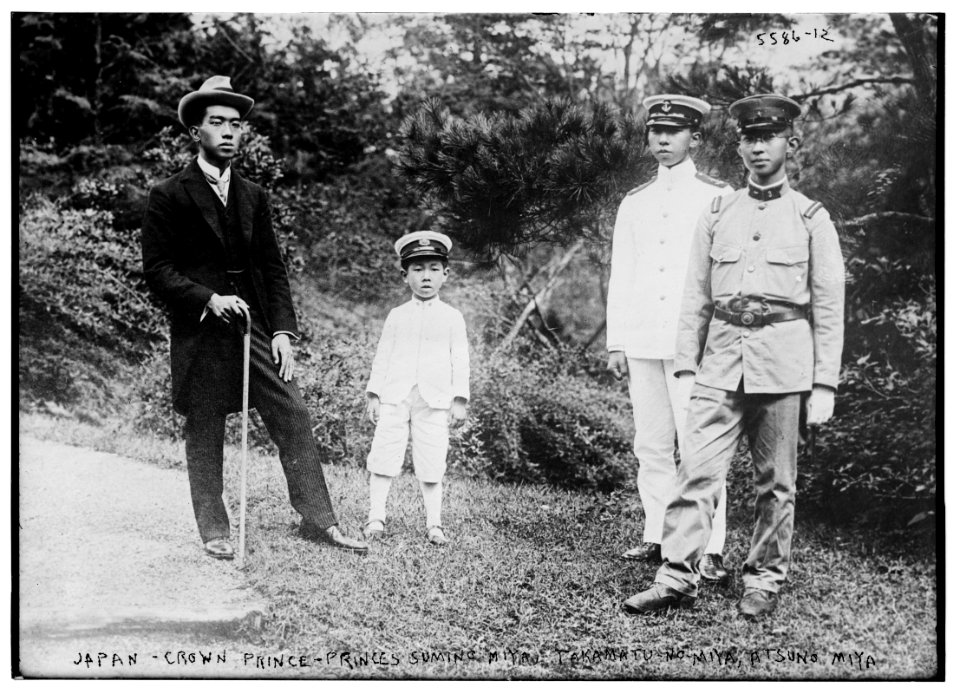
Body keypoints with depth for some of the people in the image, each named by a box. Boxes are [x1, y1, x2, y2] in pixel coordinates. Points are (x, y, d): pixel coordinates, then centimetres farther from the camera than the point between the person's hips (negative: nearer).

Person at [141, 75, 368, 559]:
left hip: (255, 327, 4)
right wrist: (209, 298, -18)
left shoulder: (253, 196, 14)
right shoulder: (169, 196, -1)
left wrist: (283, 329, 1)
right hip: (200, 334, -4)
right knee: (203, 434, 3)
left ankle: (318, 520, 2)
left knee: (293, 418, -3)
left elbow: (273, 268, 12)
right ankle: (214, 532, 15)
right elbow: (156, 268, -5)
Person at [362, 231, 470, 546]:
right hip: (394, 397, 1)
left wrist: (460, 399, -1)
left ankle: (434, 523, 8)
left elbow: (460, 359, 5)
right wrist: (373, 394, 7)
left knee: (432, 462, -1)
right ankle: (376, 517, 6)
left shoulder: (452, 317, 7)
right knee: (384, 456, -3)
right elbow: (382, 355, 12)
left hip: (435, 400, -1)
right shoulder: (397, 316, 11)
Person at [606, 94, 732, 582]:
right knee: (651, 448, 8)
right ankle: (656, 538, 17)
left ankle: (710, 550, -3)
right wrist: (615, 343, 10)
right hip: (642, 343, 5)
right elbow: (620, 278, 15)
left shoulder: (718, 197, 2)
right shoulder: (634, 203, 15)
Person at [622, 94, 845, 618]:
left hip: (783, 362, -2)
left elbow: (829, 308, 2)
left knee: (775, 482, 7)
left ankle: (764, 580, 19)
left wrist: (824, 386, -3)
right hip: (721, 358, 2)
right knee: (696, 470, -6)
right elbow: (695, 298, 11)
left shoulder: (811, 218, 5)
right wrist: (685, 367, 4)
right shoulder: (717, 214, 11)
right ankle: (677, 578, -3)